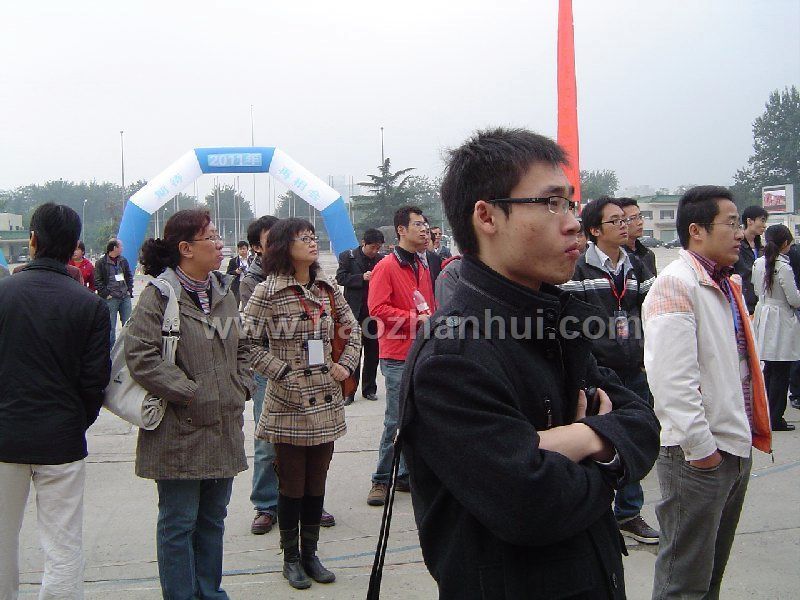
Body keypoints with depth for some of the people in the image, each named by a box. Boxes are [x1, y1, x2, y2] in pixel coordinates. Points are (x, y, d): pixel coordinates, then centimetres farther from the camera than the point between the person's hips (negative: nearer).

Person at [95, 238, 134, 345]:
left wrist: (129, 290, 8)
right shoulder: (101, 262, -5)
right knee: (111, 326, -1)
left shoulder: (123, 260, 11)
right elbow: (97, 281, -7)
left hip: (125, 297, 5)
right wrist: (106, 294, -12)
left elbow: (129, 276, 19)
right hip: (111, 298, -5)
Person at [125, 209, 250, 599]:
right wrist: (190, 393, -18)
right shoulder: (159, 295, -12)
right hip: (180, 432, -7)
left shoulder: (222, 291, 11)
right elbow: (141, 356, -20)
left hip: (224, 428, 7)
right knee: (179, 524, 4)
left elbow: (241, 346, 21)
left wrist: (241, 387, 7)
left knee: (213, 520, 18)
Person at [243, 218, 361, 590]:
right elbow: (246, 342, -12)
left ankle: (310, 553, 26)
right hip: (288, 404, -5)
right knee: (292, 485, 6)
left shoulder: (327, 289, 7)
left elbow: (353, 329, 16)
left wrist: (345, 365, 3)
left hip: (325, 403, 5)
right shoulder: (268, 292, -9)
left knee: (317, 483, 12)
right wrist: (283, 373, -14)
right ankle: (291, 558, 21)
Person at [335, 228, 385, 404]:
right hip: (355, 312, -3)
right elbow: (340, 278, -5)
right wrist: (362, 278, -15)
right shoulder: (347, 256, 1)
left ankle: (369, 389, 21)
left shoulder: (381, 259, 7)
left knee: (372, 352, 9)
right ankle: (349, 391, 6)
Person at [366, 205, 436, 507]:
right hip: (398, 356, -7)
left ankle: (408, 474, 23)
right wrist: (414, 318, -17)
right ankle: (381, 480, 8)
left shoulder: (423, 267, 15)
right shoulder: (386, 267, -8)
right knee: (396, 421, -4)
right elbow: (377, 308, -17)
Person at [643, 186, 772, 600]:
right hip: (699, 455, -9)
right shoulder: (675, 284, -16)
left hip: (736, 447, 10)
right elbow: (671, 380, -23)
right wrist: (700, 448, -21)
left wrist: (745, 434, 18)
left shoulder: (726, 285, 15)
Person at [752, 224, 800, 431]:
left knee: (769, 370, 16)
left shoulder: (758, 263, 3)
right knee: (781, 373, 2)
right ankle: (775, 419, 7)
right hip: (781, 322, -7)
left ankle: (766, 413, 22)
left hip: (763, 316, 7)